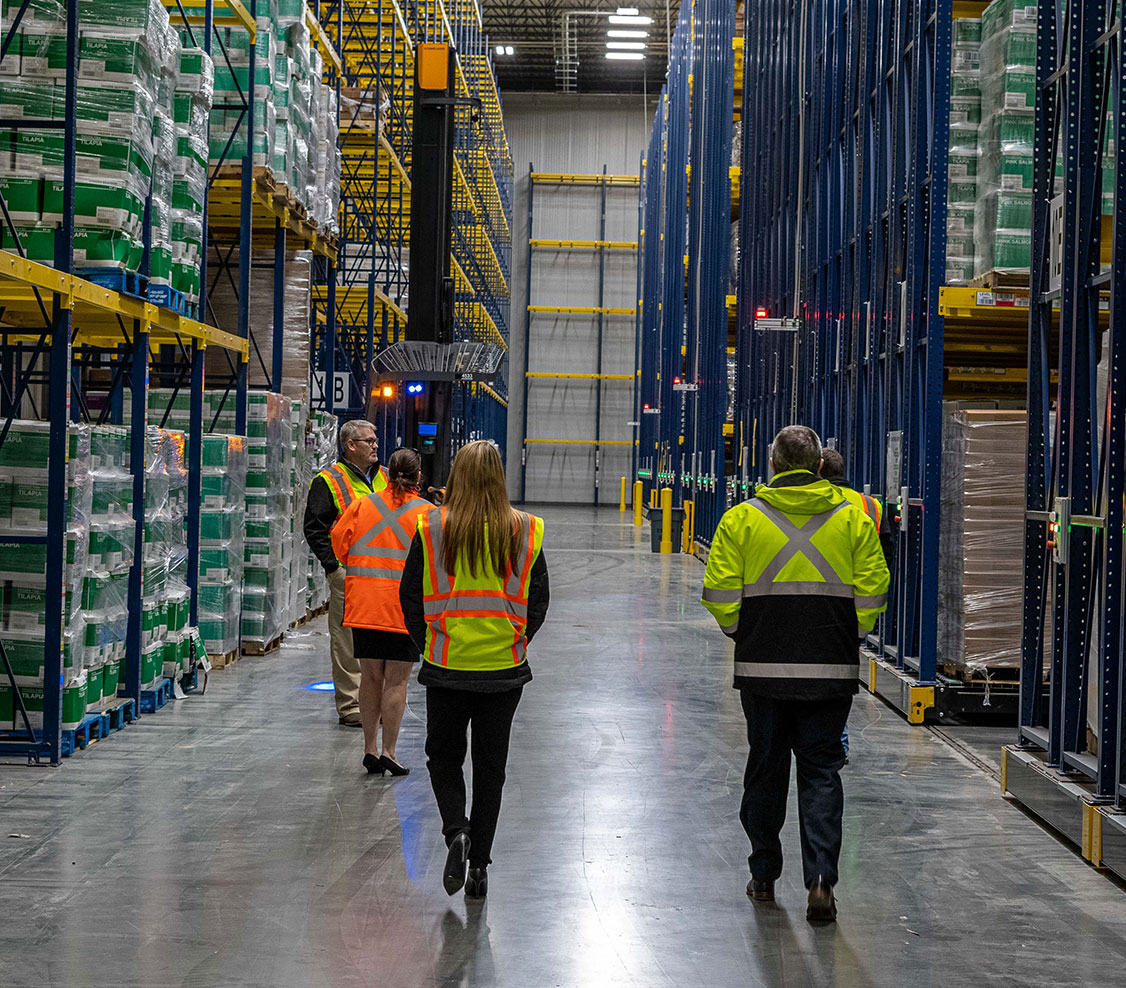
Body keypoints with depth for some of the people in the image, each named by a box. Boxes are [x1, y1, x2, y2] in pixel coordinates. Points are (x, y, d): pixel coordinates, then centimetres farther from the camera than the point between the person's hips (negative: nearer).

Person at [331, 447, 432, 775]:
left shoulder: (362, 506, 4)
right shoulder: (428, 513, -5)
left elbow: (338, 542, 6)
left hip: (363, 606, 3)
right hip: (405, 608, -3)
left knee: (370, 677, 11)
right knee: (396, 681, 2)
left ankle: (370, 748, 12)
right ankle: (388, 752, 0)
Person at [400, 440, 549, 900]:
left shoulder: (431, 528, -8)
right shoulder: (524, 532, -4)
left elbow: (411, 597, -2)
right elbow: (538, 603, 2)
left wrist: (429, 646, 10)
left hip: (446, 668, -1)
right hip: (504, 671, 1)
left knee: (443, 757, 16)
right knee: (491, 766, 12)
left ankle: (456, 829, -8)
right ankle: (479, 862, 13)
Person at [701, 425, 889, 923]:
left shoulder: (741, 518, -2)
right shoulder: (853, 518, 1)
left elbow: (720, 593, -4)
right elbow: (873, 591, 0)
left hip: (762, 667, 0)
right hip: (832, 669, 0)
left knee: (766, 768, 14)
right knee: (821, 771, 6)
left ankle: (764, 876, 24)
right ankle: (820, 878, -8)